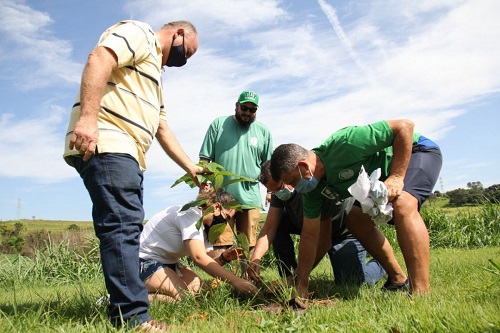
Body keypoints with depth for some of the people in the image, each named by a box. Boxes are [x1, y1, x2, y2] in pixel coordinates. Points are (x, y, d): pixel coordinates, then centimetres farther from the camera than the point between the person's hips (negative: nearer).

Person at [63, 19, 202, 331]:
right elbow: (98, 61, -15)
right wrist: (88, 117, -27)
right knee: (123, 225, -16)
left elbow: (162, 128, 33)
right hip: (104, 144, -10)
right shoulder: (138, 32, 6)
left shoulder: (156, 71, 33)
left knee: (127, 227, 8)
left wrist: (190, 166, 31)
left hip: (127, 154, 10)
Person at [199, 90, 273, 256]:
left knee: (248, 247, 7)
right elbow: (204, 159, 5)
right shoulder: (218, 124, 6)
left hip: (250, 198, 2)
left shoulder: (263, 131, 11)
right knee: (219, 245, -3)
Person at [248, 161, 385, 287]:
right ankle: (288, 278, -3)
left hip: (345, 232, -7)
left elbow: (324, 242, -33)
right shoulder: (279, 189, -14)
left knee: (351, 282, -19)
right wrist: (255, 259, -32)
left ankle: (382, 262, 14)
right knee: (277, 223, -12)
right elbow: (269, 227, -17)